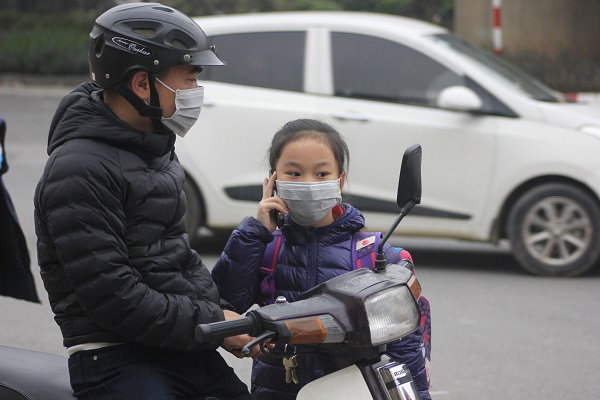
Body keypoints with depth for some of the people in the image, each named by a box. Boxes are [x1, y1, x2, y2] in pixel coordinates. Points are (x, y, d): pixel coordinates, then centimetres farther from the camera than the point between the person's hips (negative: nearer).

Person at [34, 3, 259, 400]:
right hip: (116, 358, -9)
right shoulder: (80, 168, -15)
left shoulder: (155, 148, 16)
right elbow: (111, 296, -20)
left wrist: (223, 311, 7)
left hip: (185, 348, 9)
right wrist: (214, 323, -15)